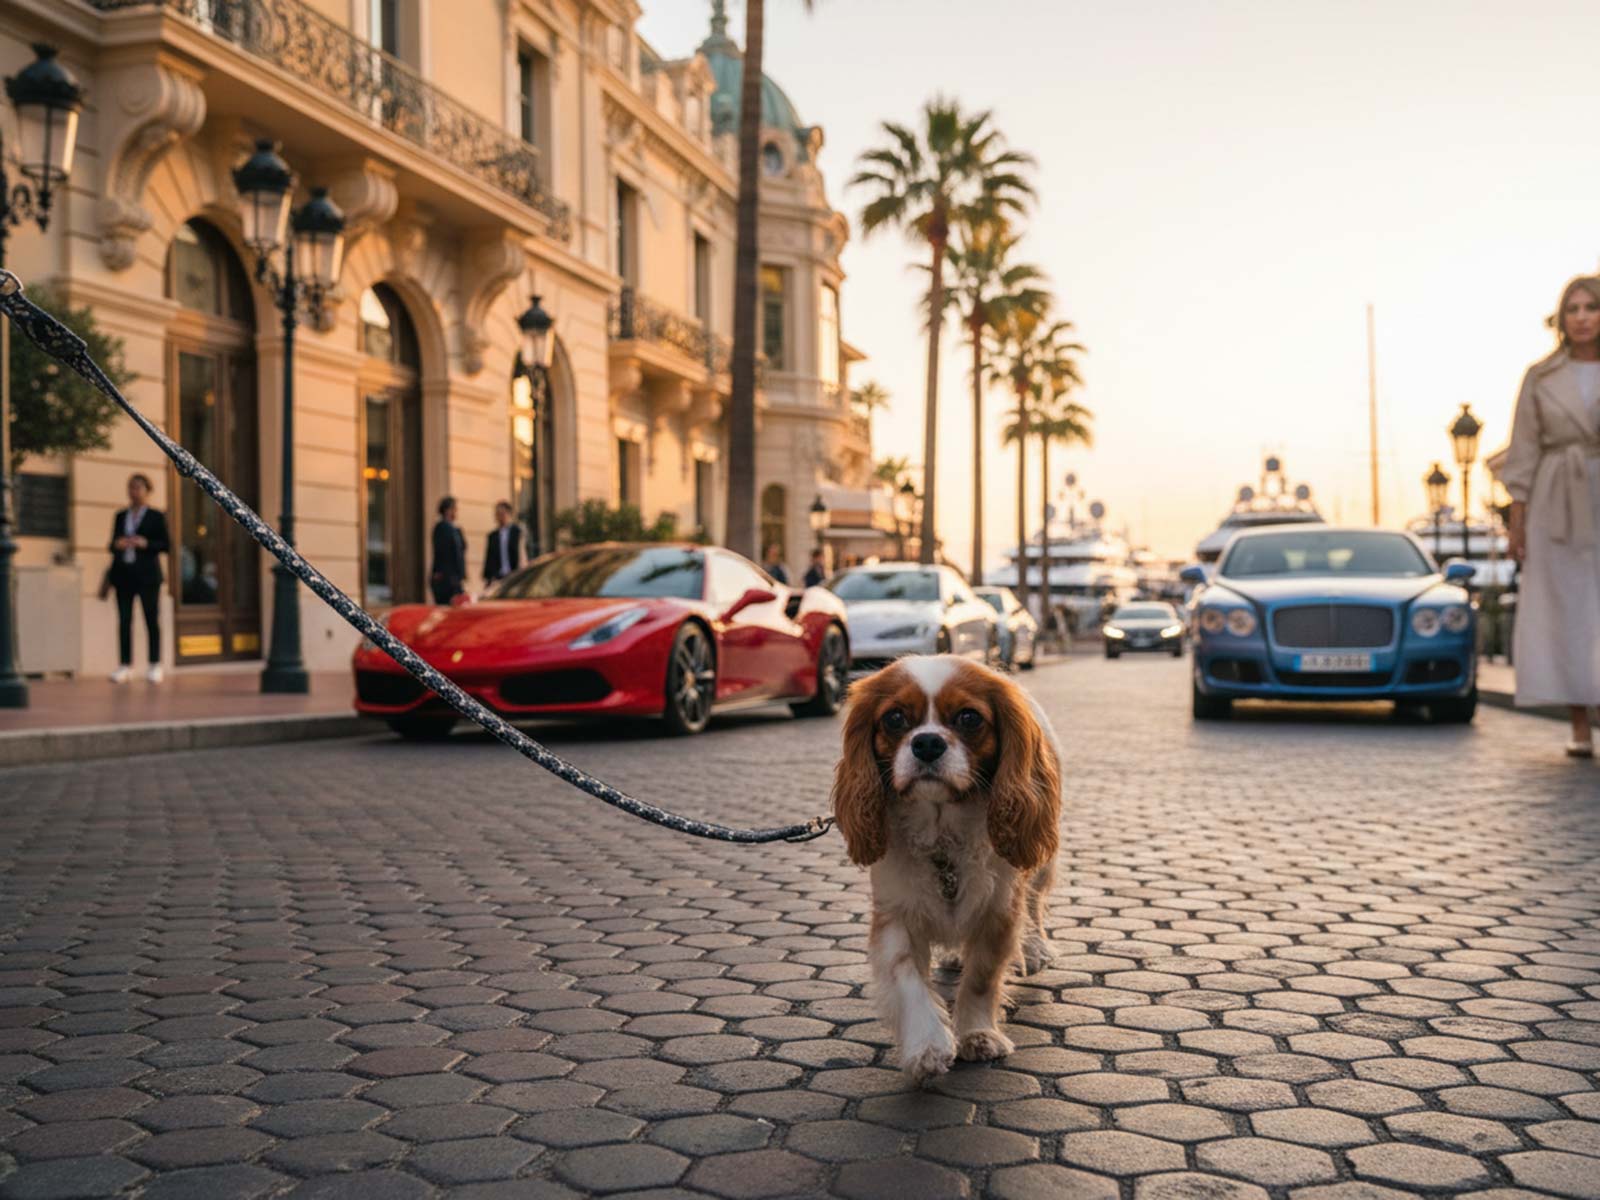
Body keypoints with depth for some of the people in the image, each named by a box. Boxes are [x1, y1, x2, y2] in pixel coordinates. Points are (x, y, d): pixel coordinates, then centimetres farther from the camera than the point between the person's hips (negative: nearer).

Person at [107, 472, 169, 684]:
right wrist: (116, 545, -4)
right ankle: (125, 666, 3)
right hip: (123, 573, 3)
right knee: (124, 620, 0)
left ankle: (155, 666, 4)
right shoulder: (120, 516, 16)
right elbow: (112, 544, 18)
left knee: (152, 619, -1)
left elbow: (166, 545, 0)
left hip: (147, 575, -3)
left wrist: (145, 544, -15)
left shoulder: (156, 516, 4)